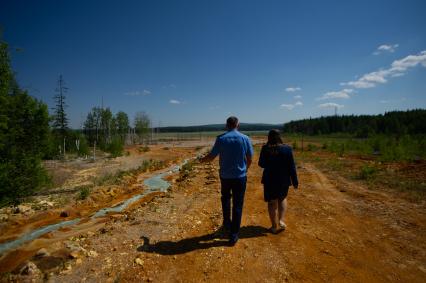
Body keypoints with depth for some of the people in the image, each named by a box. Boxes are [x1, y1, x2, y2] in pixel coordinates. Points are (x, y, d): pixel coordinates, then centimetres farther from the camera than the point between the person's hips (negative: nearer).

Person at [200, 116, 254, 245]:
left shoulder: (221, 139, -9)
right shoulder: (245, 138, -5)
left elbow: (211, 156, -5)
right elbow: (250, 159, 0)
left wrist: (202, 160, 16)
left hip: (225, 176, 0)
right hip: (240, 176, 0)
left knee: (226, 199, 27)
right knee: (237, 205, 9)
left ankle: (227, 224, 26)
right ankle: (233, 235, 16)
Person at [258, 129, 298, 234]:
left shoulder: (265, 149, -9)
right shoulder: (287, 149, -10)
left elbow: (261, 164, 2)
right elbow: (292, 167, -6)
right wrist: (295, 181, 2)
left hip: (269, 179, 0)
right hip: (284, 180, 1)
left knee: (272, 202, 12)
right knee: (282, 198, 26)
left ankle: (275, 227, 21)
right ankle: (281, 220, 15)